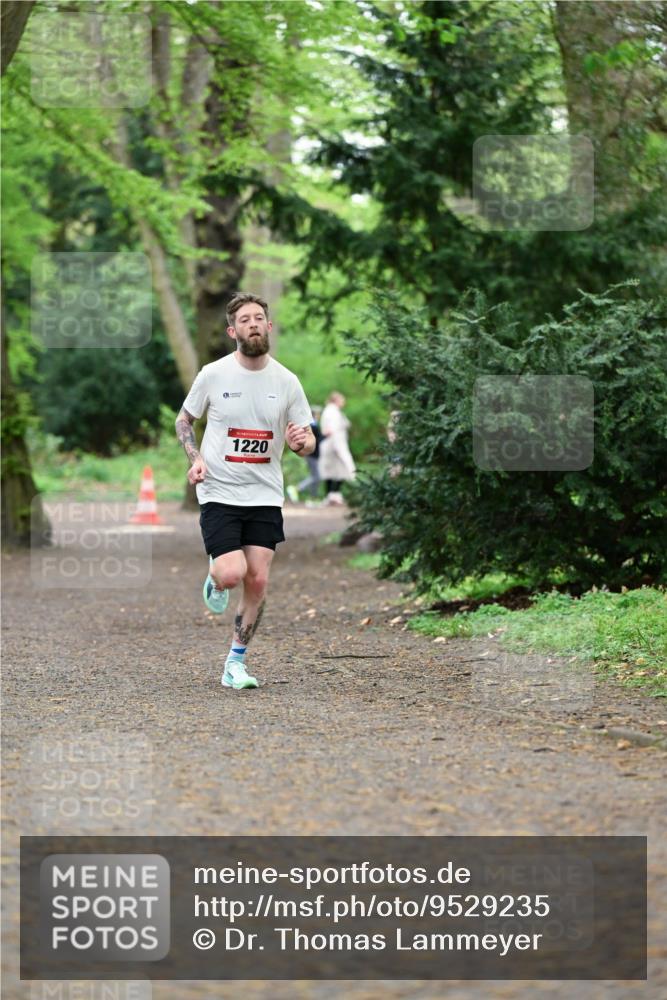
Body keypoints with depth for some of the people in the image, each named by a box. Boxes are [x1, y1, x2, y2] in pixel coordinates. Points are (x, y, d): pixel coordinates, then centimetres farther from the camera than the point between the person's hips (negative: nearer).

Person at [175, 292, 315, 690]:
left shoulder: (287, 382, 0)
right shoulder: (213, 374, -4)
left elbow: (308, 442, 8)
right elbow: (184, 421, 10)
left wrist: (303, 441, -17)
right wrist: (195, 459, -7)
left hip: (265, 496, 2)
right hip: (219, 493, -2)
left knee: (258, 581, -3)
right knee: (232, 574, -17)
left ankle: (236, 662, 12)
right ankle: (215, 577, 21)